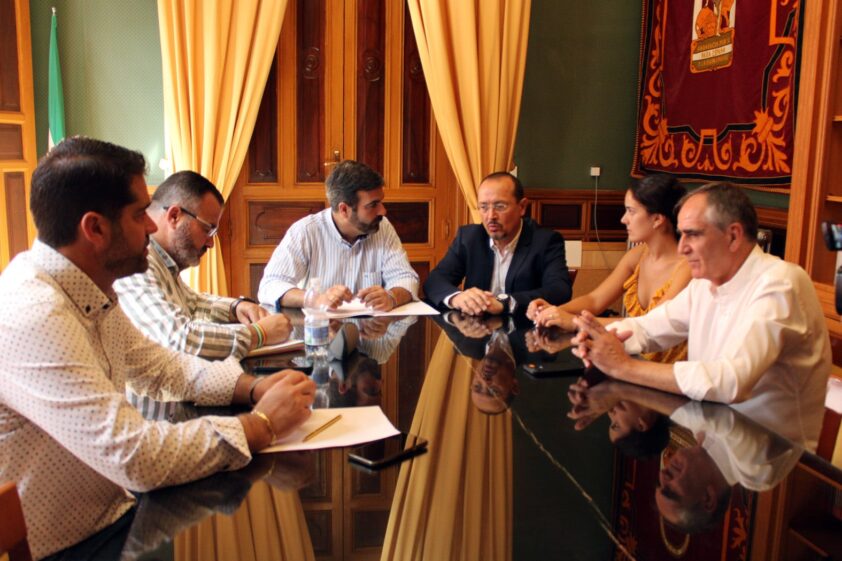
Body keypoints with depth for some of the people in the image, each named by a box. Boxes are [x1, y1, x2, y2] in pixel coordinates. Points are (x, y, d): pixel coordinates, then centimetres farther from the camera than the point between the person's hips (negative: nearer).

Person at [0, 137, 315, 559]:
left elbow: (158, 364, 12)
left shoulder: (88, 289, 0)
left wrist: (253, 387, -4)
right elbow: (137, 456, -32)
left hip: (111, 507, 7)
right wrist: (262, 424, -20)